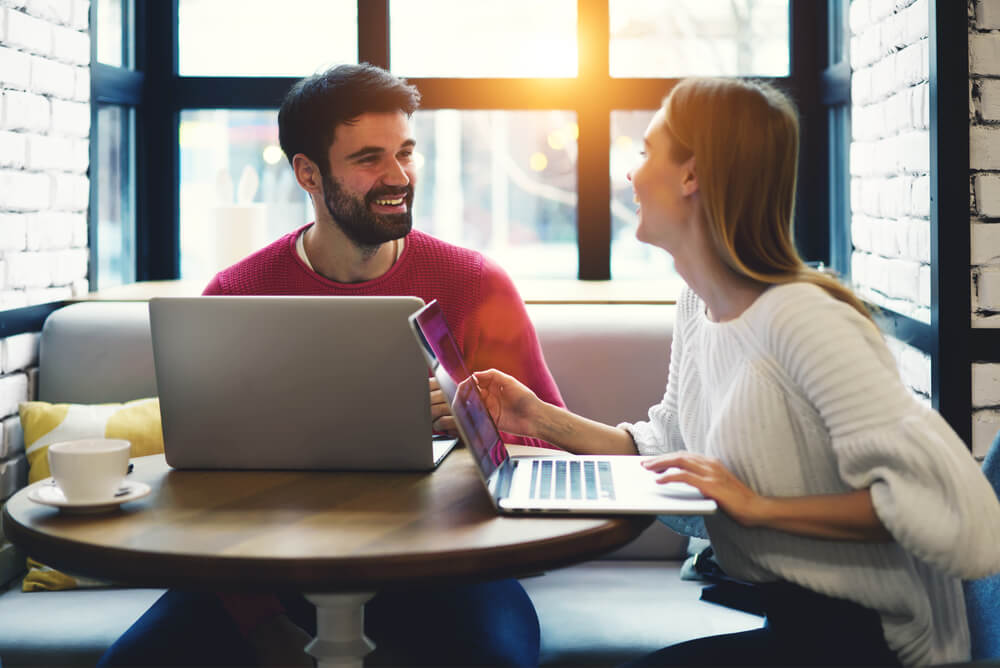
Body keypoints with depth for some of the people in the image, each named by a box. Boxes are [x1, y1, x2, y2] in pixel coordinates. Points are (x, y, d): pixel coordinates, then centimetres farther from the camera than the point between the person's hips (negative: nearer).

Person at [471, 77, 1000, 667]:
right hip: (755, 596, 8)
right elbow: (667, 449, 16)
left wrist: (760, 506, -26)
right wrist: (543, 420, 5)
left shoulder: (800, 319, -23)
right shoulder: (697, 306, 5)